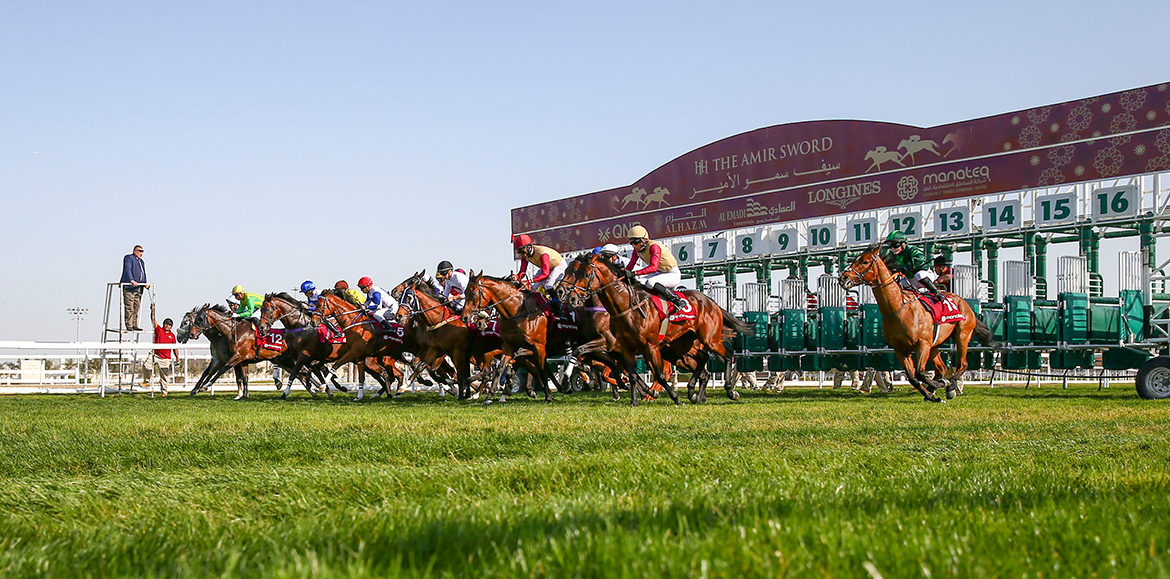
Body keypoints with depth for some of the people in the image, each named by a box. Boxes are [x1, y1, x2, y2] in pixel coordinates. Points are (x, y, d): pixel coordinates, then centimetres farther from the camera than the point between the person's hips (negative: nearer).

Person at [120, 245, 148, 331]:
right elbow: (127, 270, -15)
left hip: (138, 288, 8)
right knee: (129, 308, -9)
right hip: (129, 287, -8)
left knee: (136, 308, 7)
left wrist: (145, 284, 9)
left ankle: (134, 325, 11)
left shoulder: (142, 262, 25)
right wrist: (132, 280, -27)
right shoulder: (129, 258, -2)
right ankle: (129, 326, -9)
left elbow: (143, 274, 25)